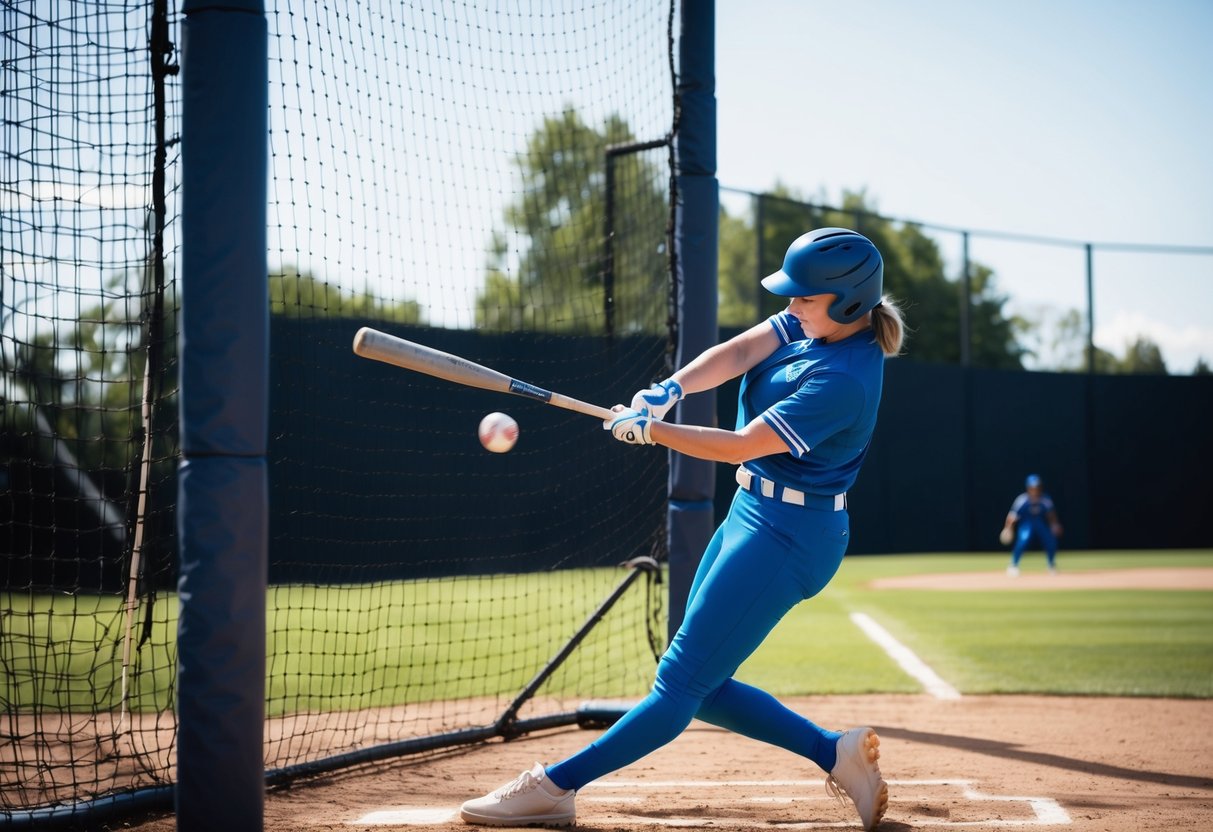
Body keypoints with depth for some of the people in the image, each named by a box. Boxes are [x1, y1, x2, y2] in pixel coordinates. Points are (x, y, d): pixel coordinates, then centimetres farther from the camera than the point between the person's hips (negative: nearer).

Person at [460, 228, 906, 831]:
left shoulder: (843, 380, -24)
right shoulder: (811, 323, 4)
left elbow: (741, 446, -24)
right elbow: (737, 353, -6)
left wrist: (648, 429, -15)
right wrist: (668, 391, -25)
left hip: (787, 538, -11)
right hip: (752, 512, 11)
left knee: (683, 679, -8)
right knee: (702, 685, 11)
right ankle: (835, 752, 15)